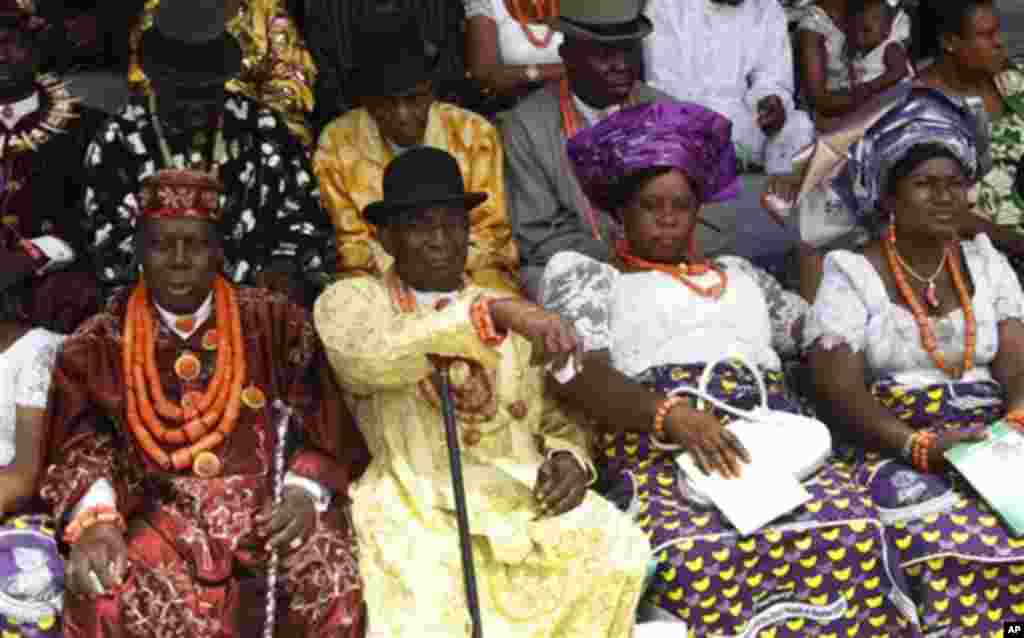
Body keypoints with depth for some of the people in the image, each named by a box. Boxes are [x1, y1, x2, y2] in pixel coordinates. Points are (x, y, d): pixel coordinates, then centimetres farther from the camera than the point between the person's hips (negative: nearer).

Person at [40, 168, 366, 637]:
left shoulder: (276, 323, 7)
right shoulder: (98, 345, 9)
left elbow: (325, 426, 5)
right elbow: (79, 449, 1)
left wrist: (305, 491, -15)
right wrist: (95, 520, -20)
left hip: (270, 503, 0)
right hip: (163, 514, 0)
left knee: (333, 581, -29)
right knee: (104, 596, -30)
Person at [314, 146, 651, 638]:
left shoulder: (513, 311, 21)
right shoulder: (349, 300, 8)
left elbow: (560, 419, 21)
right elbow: (368, 357, -16)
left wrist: (568, 460, -4)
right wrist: (493, 313, -26)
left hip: (526, 497, 4)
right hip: (416, 510, -4)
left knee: (619, 556, -24)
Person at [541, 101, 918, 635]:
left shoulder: (741, 274, 34)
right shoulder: (587, 276, 18)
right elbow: (580, 378, -1)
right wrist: (671, 417, -16)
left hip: (774, 440, 4)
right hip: (657, 450, -3)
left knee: (852, 534, -30)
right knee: (700, 557, -38)